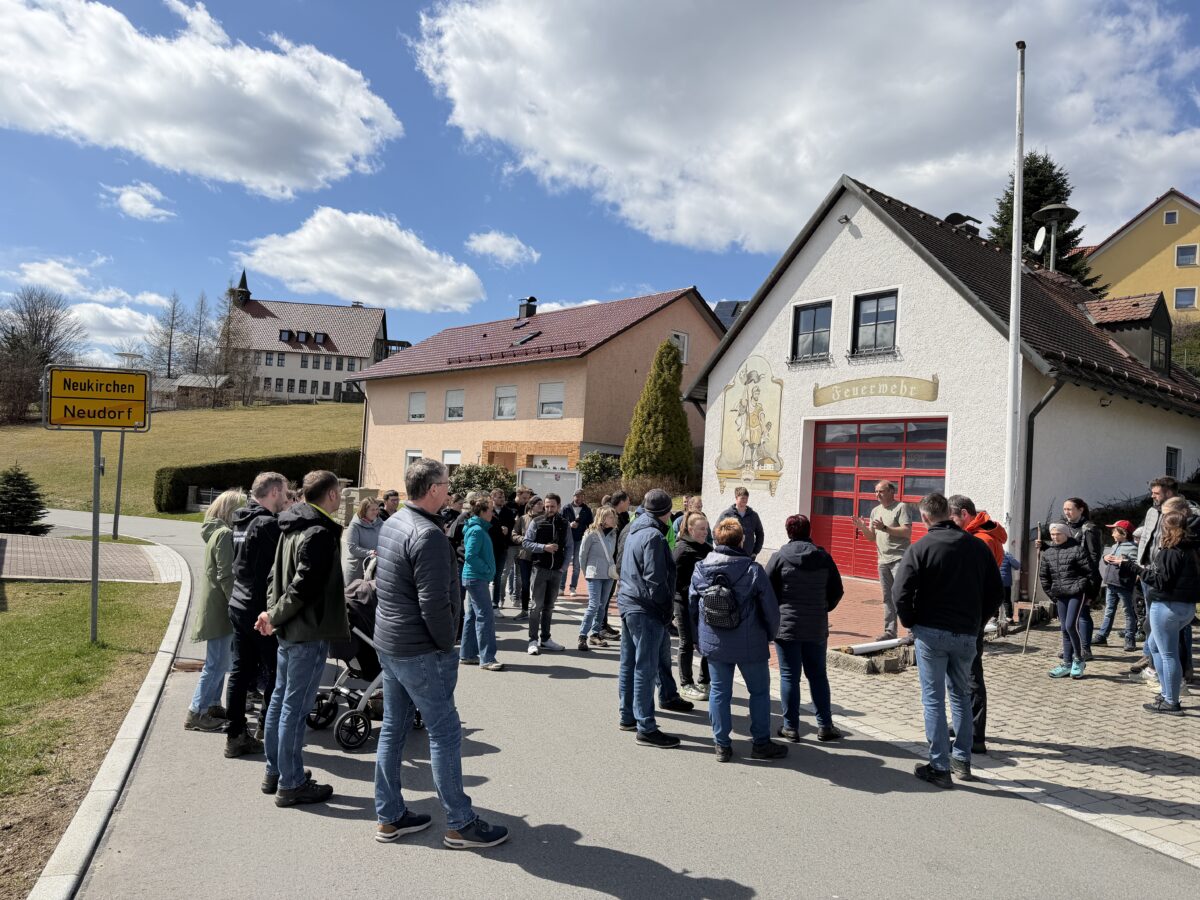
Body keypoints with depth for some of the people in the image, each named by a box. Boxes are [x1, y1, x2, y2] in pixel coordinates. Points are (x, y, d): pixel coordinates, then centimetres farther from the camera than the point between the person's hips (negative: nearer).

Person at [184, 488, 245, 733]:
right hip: (220, 608, -10)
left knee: (218, 661, 18)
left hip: (216, 606, 10)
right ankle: (196, 714, 2)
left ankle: (211, 704, 27)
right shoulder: (225, 534, -18)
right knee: (216, 664, -4)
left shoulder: (216, 532, 13)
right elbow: (226, 577, -21)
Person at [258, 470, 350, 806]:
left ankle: (274, 772, 29)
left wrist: (273, 611, 6)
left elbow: (277, 573, 15)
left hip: (289, 630, 10)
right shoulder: (321, 534, -19)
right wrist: (275, 616, -11)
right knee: (296, 707, -2)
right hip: (310, 631, -10)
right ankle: (291, 784, 8)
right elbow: (304, 585, -23)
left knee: (280, 700, 17)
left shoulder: (292, 527, 11)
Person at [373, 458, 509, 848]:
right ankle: (461, 824, 11)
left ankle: (389, 817, 27)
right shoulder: (428, 535, -22)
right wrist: (447, 644, -10)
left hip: (388, 644, 9)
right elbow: (433, 603, -25)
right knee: (445, 733, 1)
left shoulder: (392, 523, 7)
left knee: (393, 729, 16)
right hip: (421, 651, -9)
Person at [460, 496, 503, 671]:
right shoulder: (477, 530, -17)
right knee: (486, 617, -8)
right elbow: (470, 556, -23)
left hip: (474, 578, 10)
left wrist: (487, 570, 12)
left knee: (473, 616, 14)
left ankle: (468, 654, 20)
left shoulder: (479, 528, 13)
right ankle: (487, 658, -5)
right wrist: (488, 569, -14)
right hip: (477, 578, -10)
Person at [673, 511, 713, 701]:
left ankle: (705, 682, 26)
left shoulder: (705, 548, 11)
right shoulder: (681, 550, -13)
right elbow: (678, 582, -17)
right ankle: (686, 685, 18)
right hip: (686, 605, -7)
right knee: (688, 644, 5)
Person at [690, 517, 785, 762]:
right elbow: (770, 608, -10)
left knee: (719, 692, 13)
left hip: (713, 643, 3)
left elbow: (692, 606, 4)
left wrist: (699, 637, 15)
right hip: (749, 645, -3)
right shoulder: (753, 570, -14)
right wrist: (770, 636, 7)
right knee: (760, 691, 13)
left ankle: (721, 745, 18)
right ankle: (761, 743, 21)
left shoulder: (700, 569, -3)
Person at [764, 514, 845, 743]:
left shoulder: (779, 557, -8)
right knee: (818, 675, 14)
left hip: (786, 626, -3)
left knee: (789, 676, 5)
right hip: (817, 628, 3)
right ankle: (825, 726, 17)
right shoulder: (823, 557, 1)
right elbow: (837, 591, 5)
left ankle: (791, 727, 10)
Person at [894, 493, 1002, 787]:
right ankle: (962, 760, 26)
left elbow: (901, 592, -16)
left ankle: (940, 767, 8)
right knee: (961, 695, 20)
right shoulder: (977, 546, 3)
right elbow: (996, 591, 8)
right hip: (967, 634, 4)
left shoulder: (920, 548, -11)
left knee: (933, 699, 4)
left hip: (931, 632, -4)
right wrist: (977, 622, 15)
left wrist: (911, 623, 0)